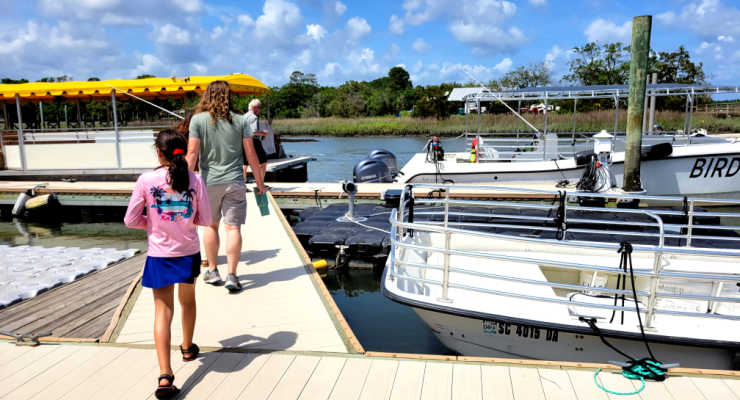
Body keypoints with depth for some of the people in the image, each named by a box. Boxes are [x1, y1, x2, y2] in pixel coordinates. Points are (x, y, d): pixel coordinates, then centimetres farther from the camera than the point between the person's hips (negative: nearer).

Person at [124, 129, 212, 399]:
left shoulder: (146, 180, -11)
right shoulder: (195, 180, -8)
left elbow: (130, 220, -6)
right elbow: (205, 219, -3)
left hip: (159, 255, -1)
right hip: (188, 253, 2)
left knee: (162, 311, 4)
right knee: (188, 300, 24)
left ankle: (165, 376, -5)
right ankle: (187, 348, 47)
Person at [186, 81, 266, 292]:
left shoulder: (198, 120, -2)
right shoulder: (240, 121, 1)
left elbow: (192, 153, -7)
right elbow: (250, 153, 1)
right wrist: (259, 179, 10)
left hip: (209, 181, 0)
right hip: (235, 181, 0)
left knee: (210, 225, 16)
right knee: (233, 227, 1)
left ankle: (213, 271, 24)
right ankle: (231, 275, -1)